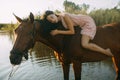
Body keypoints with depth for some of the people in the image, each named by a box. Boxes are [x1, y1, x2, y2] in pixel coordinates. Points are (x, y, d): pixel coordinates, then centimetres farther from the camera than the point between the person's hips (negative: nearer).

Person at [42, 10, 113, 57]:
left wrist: (58, 32, -25)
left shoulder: (65, 16, -29)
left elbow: (72, 32, -26)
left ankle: (106, 52, -8)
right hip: (83, 24, 9)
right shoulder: (58, 19, -5)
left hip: (88, 22, -9)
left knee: (84, 44, -25)